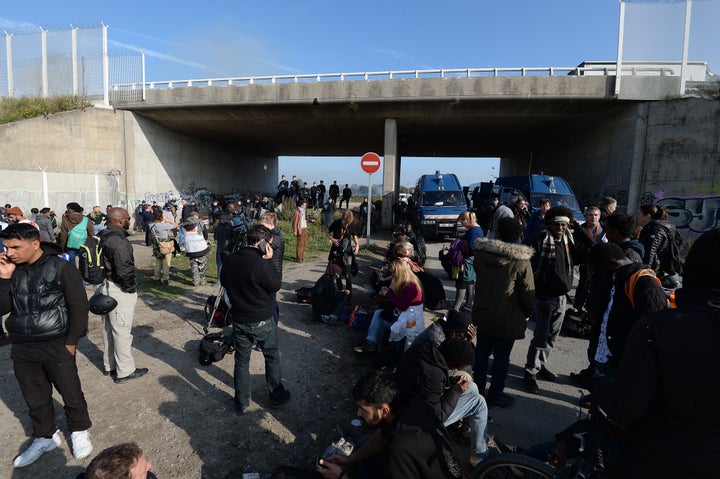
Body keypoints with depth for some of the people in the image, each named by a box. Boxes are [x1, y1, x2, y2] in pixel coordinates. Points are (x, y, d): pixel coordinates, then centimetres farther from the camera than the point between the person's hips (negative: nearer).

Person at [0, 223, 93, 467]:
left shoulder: (61, 268, -11)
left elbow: (79, 307, -9)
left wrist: (71, 342, -10)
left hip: (57, 346, -4)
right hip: (22, 349, 5)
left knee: (71, 393, 9)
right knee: (35, 399, 18)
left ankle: (79, 431, 32)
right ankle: (45, 436, 38)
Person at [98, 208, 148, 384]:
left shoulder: (101, 236, 6)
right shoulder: (119, 242, -24)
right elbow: (125, 271, -28)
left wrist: (103, 279, 17)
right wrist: (131, 288, -12)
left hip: (105, 286, 10)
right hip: (119, 292, -10)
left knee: (108, 329, 20)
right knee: (122, 331, 2)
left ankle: (109, 366, 35)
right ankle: (125, 371, 14)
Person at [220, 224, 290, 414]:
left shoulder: (230, 260, -6)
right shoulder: (261, 264, -26)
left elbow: (223, 281, 11)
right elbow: (276, 285, -12)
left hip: (239, 320, 5)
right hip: (262, 321, -4)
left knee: (241, 361, 18)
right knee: (272, 358, 17)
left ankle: (241, 403, 30)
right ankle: (277, 396, 32)